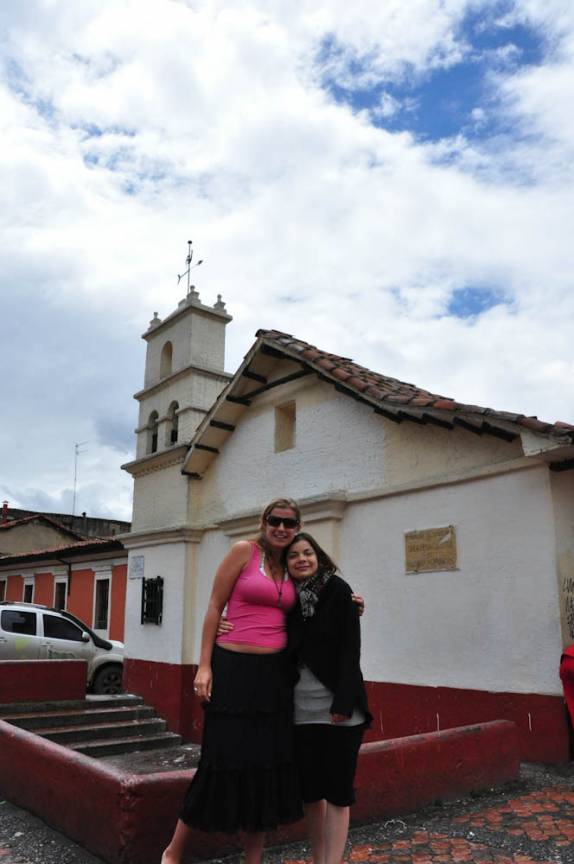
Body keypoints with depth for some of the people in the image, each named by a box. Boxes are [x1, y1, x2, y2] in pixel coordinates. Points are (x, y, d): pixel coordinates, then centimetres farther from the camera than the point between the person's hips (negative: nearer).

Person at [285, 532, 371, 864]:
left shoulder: (338, 590, -6)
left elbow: (349, 647, -11)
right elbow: (284, 650, 10)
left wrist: (343, 702, -17)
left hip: (335, 705, -4)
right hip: (301, 708, 5)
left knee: (336, 789, 2)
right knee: (309, 788, 11)